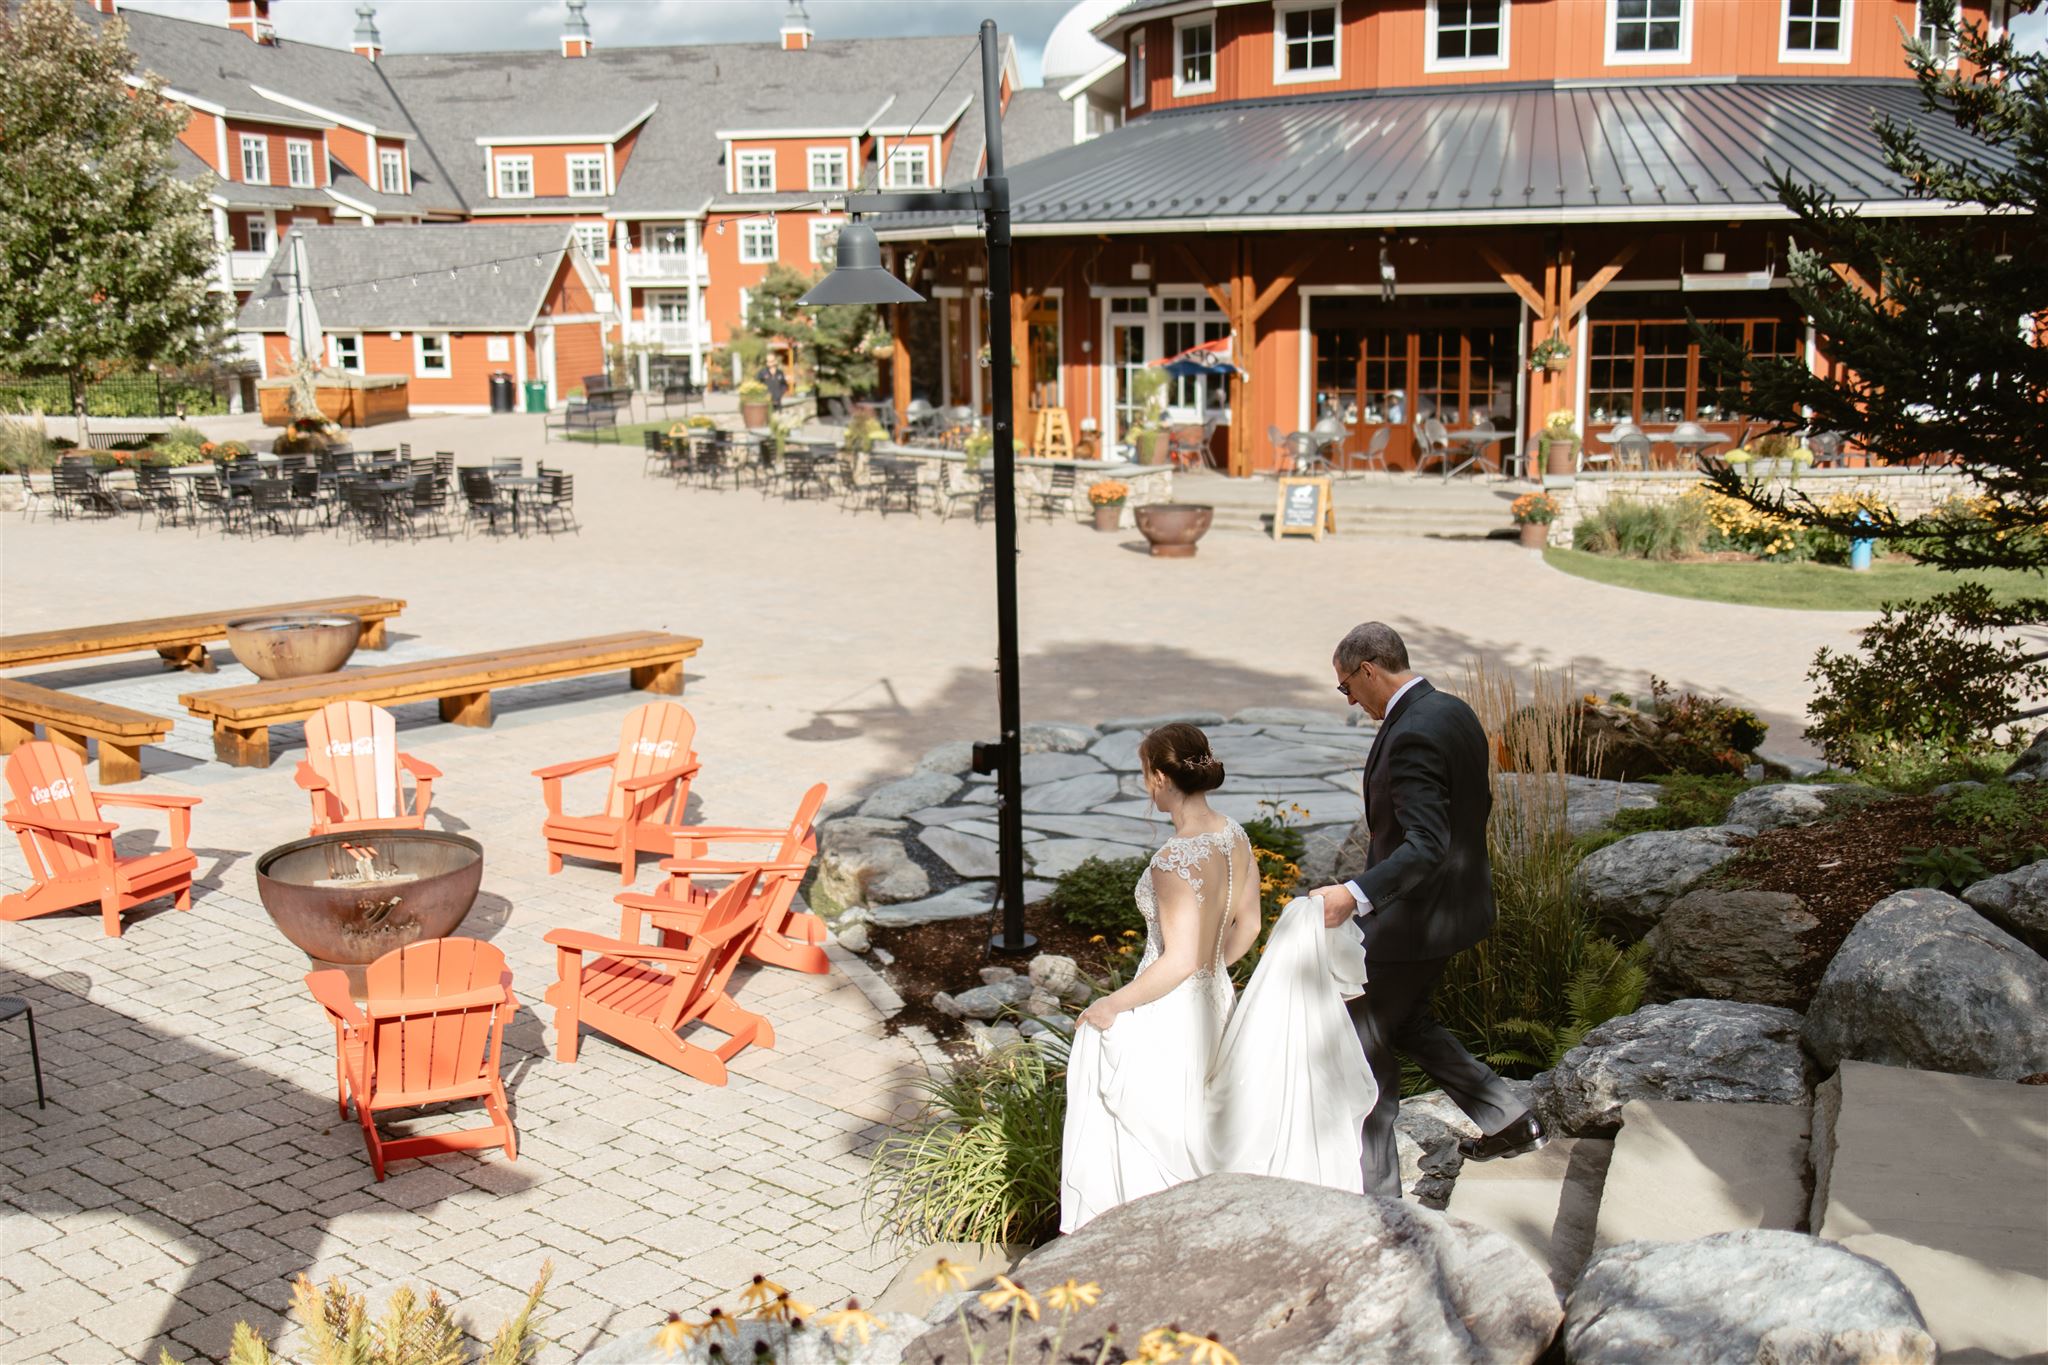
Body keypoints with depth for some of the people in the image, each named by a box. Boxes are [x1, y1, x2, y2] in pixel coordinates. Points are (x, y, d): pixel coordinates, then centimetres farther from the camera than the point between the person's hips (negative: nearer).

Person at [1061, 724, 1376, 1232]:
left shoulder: (1174, 860, -27)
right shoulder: (1235, 837, -2)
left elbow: (1179, 960, -27)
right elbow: (1246, 926, 9)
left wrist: (1111, 1006, -16)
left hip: (1168, 1017, -8)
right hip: (1214, 1004, 8)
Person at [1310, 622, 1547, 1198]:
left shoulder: (1411, 735, -26)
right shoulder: (1455, 713, 5)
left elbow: (1425, 846, -32)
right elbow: (1478, 805, 17)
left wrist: (1355, 894, -39)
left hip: (1413, 916, -10)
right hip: (1457, 899, 10)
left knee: (1368, 1041, 4)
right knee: (1405, 1022, 25)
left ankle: (1377, 1187, 15)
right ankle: (1510, 1121, 26)